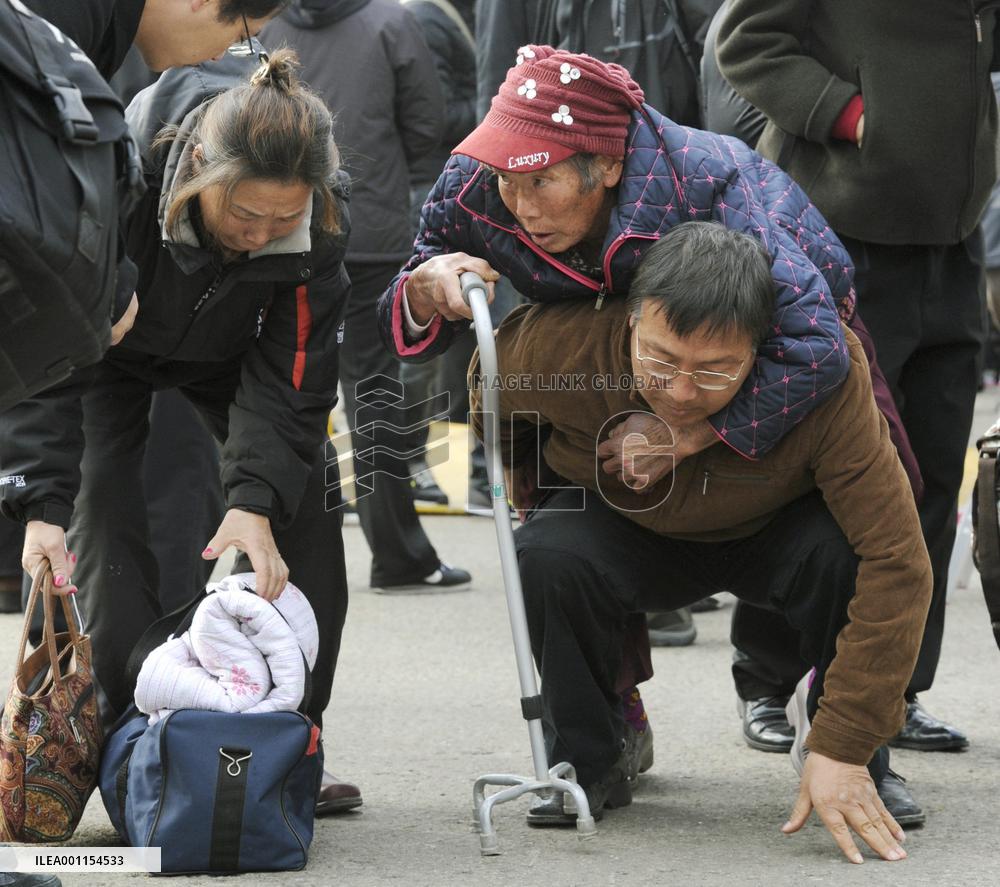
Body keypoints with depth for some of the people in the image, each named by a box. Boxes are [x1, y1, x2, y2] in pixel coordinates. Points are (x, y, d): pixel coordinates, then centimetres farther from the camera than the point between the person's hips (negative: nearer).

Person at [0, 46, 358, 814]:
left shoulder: (319, 214, -34)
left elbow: (291, 370, -25)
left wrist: (257, 497, -40)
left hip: (228, 347, 2)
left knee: (304, 508, -8)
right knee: (105, 515, -19)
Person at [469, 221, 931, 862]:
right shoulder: (556, 348, -32)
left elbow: (896, 562, -36)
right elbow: (488, 394, -4)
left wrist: (841, 749, -38)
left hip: (770, 536, -1)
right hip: (630, 537, 1)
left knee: (844, 552, -34)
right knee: (549, 555, -32)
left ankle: (865, 766, -6)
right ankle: (588, 761, -5)